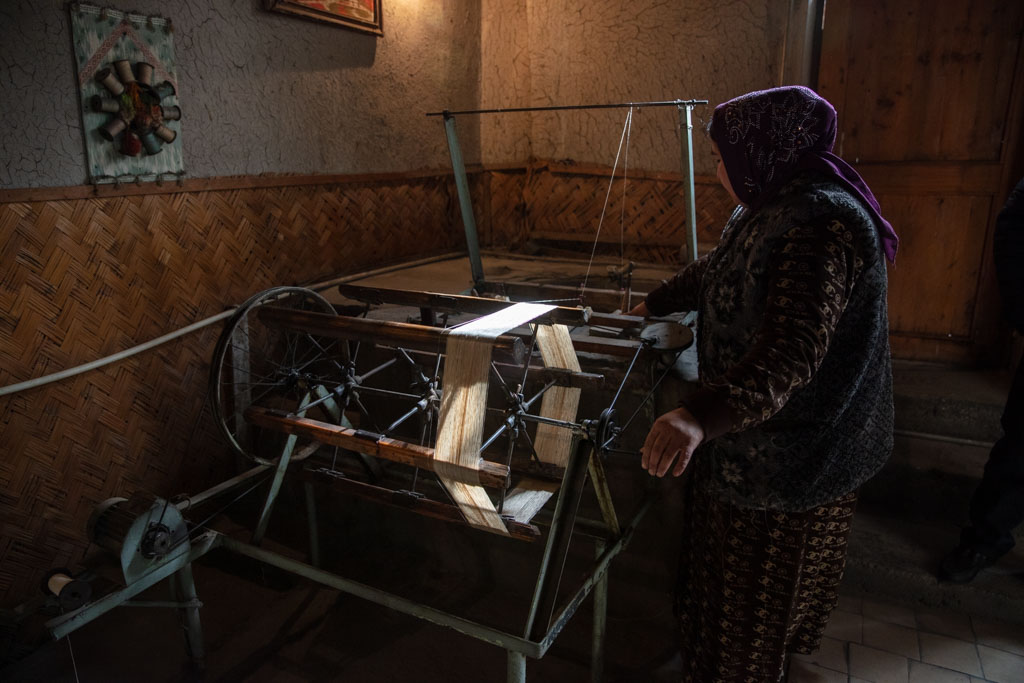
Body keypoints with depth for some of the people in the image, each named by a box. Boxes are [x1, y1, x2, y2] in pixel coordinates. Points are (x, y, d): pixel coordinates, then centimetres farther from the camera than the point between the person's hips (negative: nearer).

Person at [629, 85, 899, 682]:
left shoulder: (819, 223, -27)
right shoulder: (770, 211, 8)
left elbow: (790, 350, -39)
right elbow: (711, 273, 24)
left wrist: (701, 415, -51)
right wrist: (654, 305, 35)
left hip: (789, 450, -10)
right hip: (754, 436, 10)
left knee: (758, 590, 10)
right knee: (731, 564, 26)